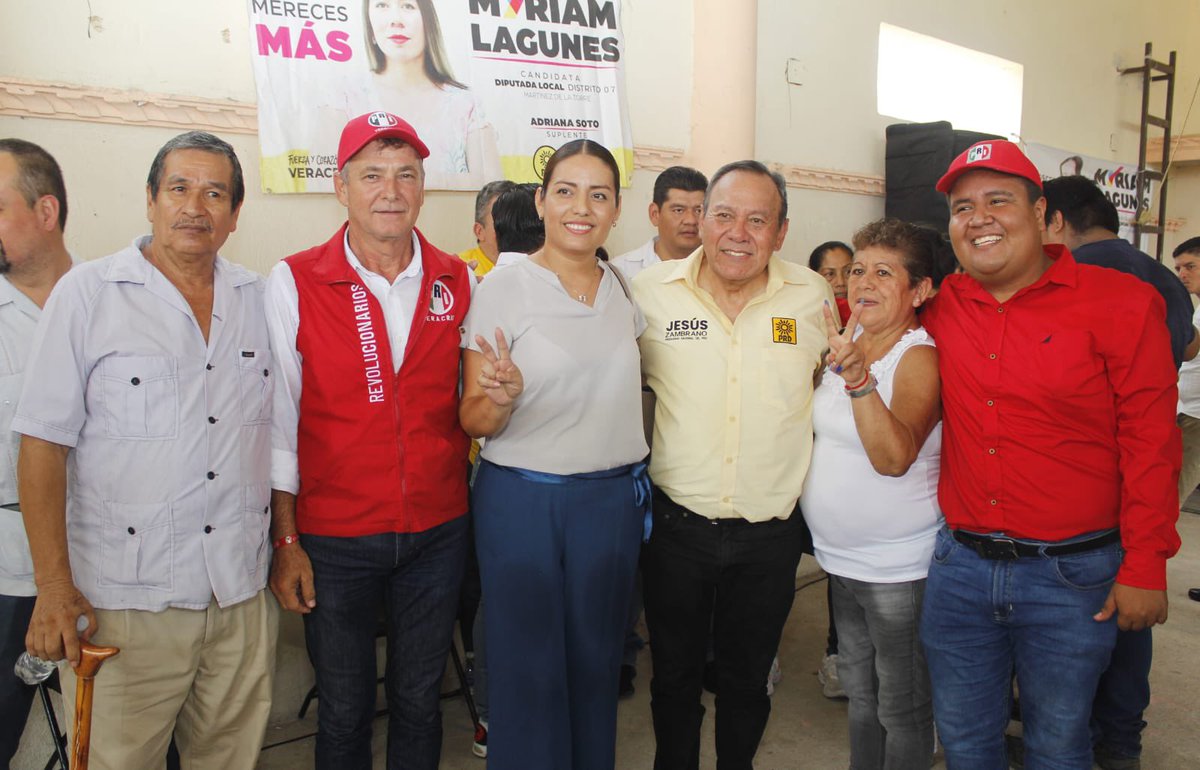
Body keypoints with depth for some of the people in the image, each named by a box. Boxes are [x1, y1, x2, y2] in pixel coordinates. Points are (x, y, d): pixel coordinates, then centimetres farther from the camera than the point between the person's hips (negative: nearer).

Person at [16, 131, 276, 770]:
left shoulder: (258, 298, 7)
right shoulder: (87, 293, -3)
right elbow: (43, 443, -5)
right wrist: (54, 587, -9)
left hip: (242, 593, 4)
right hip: (127, 600, -3)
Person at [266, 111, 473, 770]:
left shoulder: (458, 282, 1)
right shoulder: (294, 283, -5)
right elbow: (278, 423, -4)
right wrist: (284, 542, -5)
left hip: (438, 532, 2)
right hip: (334, 538, -2)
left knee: (420, 701, 17)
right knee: (343, 709, 13)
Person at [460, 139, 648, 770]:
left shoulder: (625, 290, 5)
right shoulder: (502, 290, -8)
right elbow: (472, 420, -7)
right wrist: (502, 397, -29)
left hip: (614, 497, 4)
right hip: (523, 499, -4)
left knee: (595, 657, 17)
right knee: (529, 664, 9)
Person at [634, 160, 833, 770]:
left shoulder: (814, 296, -3)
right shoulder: (650, 291, -6)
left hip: (772, 529, 1)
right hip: (675, 521, 0)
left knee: (748, 678, 19)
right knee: (674, 672, 17)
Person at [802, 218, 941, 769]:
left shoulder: (921, 356, -17)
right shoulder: (848, 342, 5)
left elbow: (895, 456, -32)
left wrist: (857, 374, -42)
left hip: (897, 568, -7)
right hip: (841, 558, 7)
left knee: (901, 708, 10)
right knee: (859, 692, 23)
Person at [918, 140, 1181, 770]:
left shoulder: (1122, 303, -8)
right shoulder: (940, 308, 2)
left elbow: (1150, 441, -9)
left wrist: (1144, 568, -10)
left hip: (1071, 575, -3)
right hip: (959, 563, 3)